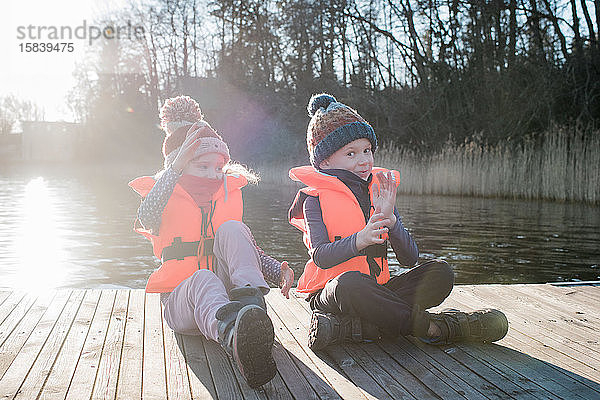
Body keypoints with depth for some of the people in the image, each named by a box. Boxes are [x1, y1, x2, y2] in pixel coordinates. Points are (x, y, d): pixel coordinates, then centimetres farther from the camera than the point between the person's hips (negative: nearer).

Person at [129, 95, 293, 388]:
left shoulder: (229, 196, 16)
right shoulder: (167, 199, 4)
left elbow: (249, 251, 19)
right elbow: (146, 219, -22)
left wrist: (278, 270, -3)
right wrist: (177, 166, -31)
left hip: (227, 287, 3)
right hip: (180, 298, -3)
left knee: (231, 229, -23)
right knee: (203, 279, -40)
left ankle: (252, 306, -48)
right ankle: (235, 342, -73)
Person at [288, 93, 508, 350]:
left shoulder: (380, 192, 10)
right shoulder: (316, 200, -2)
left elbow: (410, 259, 1)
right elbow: (320, 257, -18)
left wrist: (390, 219, -16)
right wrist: (358, 241, -35)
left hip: (375, 291, 6)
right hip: (329, 294, -5)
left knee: (439, 272, -14)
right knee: (351, 282, -39)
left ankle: (349, 327, -27)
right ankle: (430, 326, -23)